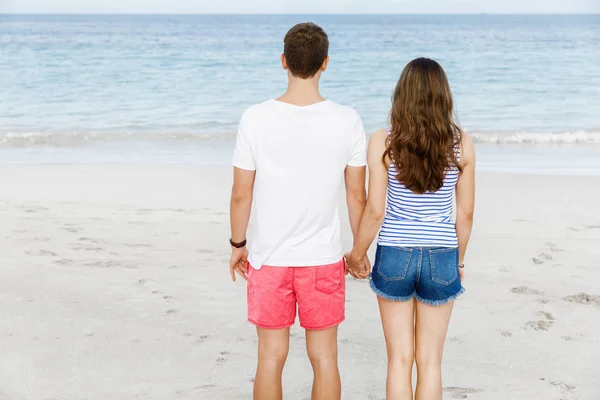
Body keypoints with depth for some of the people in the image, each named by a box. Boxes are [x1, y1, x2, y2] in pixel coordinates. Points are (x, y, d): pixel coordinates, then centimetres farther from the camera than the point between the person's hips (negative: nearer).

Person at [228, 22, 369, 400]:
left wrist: (238, 244, 11)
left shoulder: (256, 119, -11)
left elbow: (241, 193, -5)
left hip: (269, 259, 0)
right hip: (324, 259, 0)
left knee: (271, 357, 12)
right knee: (325, 357, 12)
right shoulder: (347, 121, -9)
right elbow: (357, 195, -2)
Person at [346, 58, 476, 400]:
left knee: (400, 359, 11)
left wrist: (357, 255, 6)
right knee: (430, 361, 12)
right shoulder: (462, 145, -5)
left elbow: (375, 211, -10)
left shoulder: (383, 143, -10)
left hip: (394, 256, -1)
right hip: (441, 257, 1)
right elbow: (466, 213, 1)